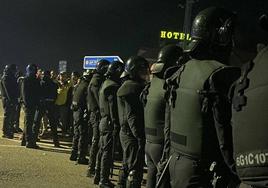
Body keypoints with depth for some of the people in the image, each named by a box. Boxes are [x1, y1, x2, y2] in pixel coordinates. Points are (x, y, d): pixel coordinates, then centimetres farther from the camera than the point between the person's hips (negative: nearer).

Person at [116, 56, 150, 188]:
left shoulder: (126, 86, 15)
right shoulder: (133, 88, -16)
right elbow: (132, 116, -22)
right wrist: (141, 137, -23)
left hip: (125, 133, 10)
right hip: (133, 135, -10)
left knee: (127, 166, 20)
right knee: (135, 169, -5)